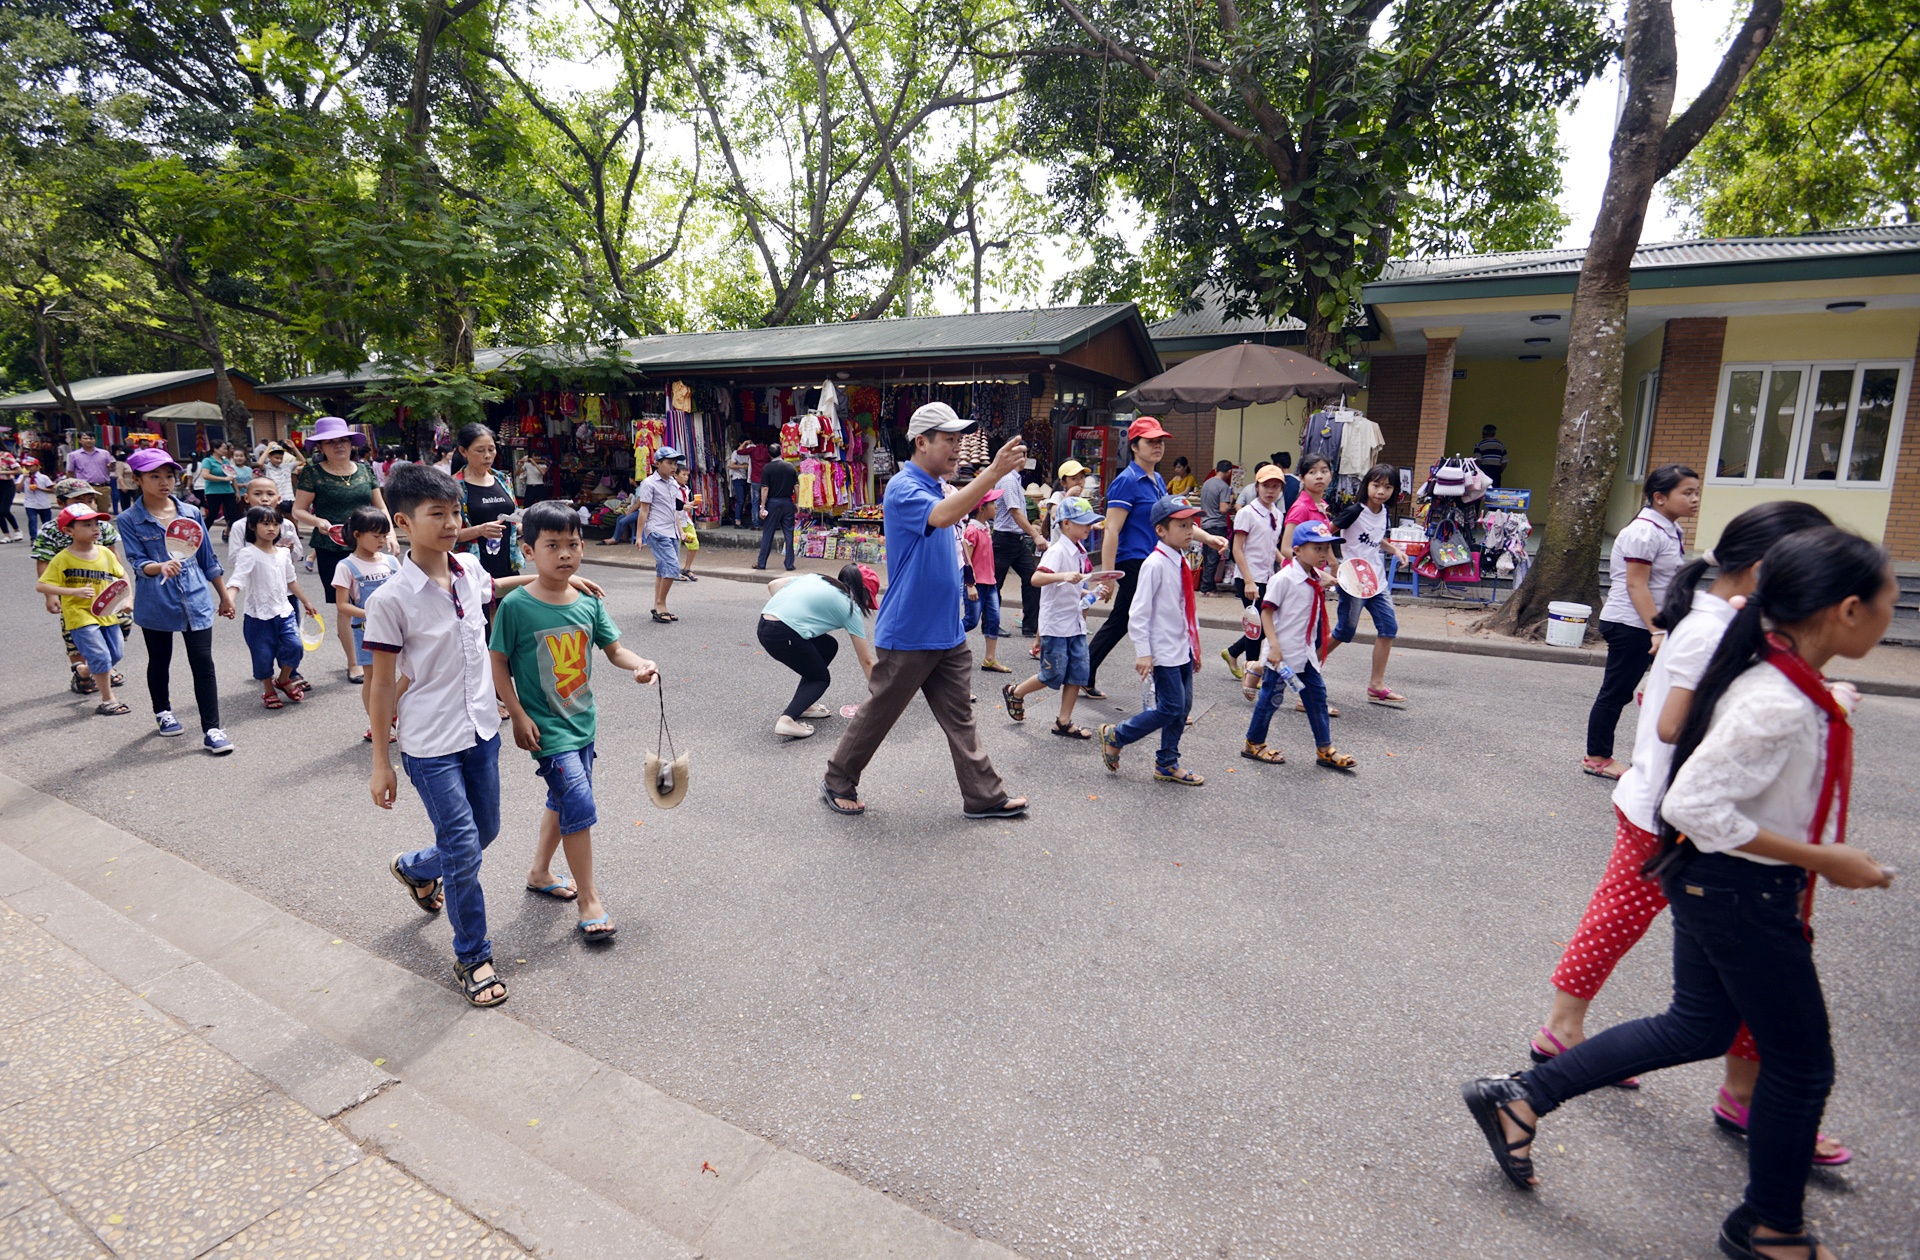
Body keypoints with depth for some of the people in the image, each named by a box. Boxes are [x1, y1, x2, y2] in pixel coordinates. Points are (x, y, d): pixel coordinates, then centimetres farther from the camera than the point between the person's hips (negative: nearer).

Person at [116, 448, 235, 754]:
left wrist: (224, 596, 14)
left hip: (196, 600, 1)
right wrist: (161, 567, -33)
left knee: (203, 663, -4)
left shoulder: (192, 513, 4)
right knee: (160, 661, 16)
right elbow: (138, 563, -10)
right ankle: (163, 713, 38)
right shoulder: (129, 520, -3)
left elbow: (208, 560, 11)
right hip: (155, 605, -1)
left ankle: (212, 729, -2)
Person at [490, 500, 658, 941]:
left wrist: (639, 664, -18)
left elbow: (613, 647, 4)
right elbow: (497, 662, -10)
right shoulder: (516, 605, -15)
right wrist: (518, 717, -12)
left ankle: (540, 873, 43)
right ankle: (588, 900, 4)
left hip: (581, 720, 6)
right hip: (545, 726, -6)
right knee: (579, 804, -11)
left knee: (563, 802, 20)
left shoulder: (588, 602, -1)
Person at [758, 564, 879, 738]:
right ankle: (787, 720, -7)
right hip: (783, 634, -7)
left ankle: (802, 704, 25)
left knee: (829, 645, 24)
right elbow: (866, 661, 14)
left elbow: (773, 585, 17)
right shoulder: (850, 608, 9)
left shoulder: (816, 578, 25)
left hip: (764, 625, 7)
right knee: (821, 678, 16)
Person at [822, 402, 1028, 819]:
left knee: (960, 718, 11)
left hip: (948, 632, 8)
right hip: (907, 633, -8)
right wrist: (994, 472, -41)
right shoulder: (903, 488, -16)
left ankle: (984, 795, 18)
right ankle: (837, 782, 26)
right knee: (878, 714, 7)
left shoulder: (938, 489, 12)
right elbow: (942, 516, -36)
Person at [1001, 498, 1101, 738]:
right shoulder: (1058, 550, -16)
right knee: (1053, 676, 1)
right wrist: (1063, 576, -47)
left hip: (1076, 622, 8)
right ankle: (1015, 692, 25)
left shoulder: (1079, 551, 10)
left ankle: (1064, 722, 16)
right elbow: (1037, 578, -33)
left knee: (1078, 674, 5)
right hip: (1055, 623, -8)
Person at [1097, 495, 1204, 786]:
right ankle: (1115, 736, 9)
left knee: (1183, 707, 11)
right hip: (1163, 651, -8)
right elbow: (1139, 611, -18)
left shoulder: (1182, 563, 10)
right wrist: (1143, 652, -20)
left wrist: (1194, 646, 20)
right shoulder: (1155, 564, -16)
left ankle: (1167, 764, 24)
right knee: (1171, 708, -7)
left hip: (1182, 649, 9)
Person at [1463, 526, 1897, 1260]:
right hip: (1744, 894, -9)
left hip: (1712, 880, 9)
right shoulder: (1779, 706, -28)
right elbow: (1696, 805, -31)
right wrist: (1822, 859, -21)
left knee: (1699, 1028, 20)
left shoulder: (1774, 676, 1)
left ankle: (1520, 1098, 22)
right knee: (1801, 1061, 12)